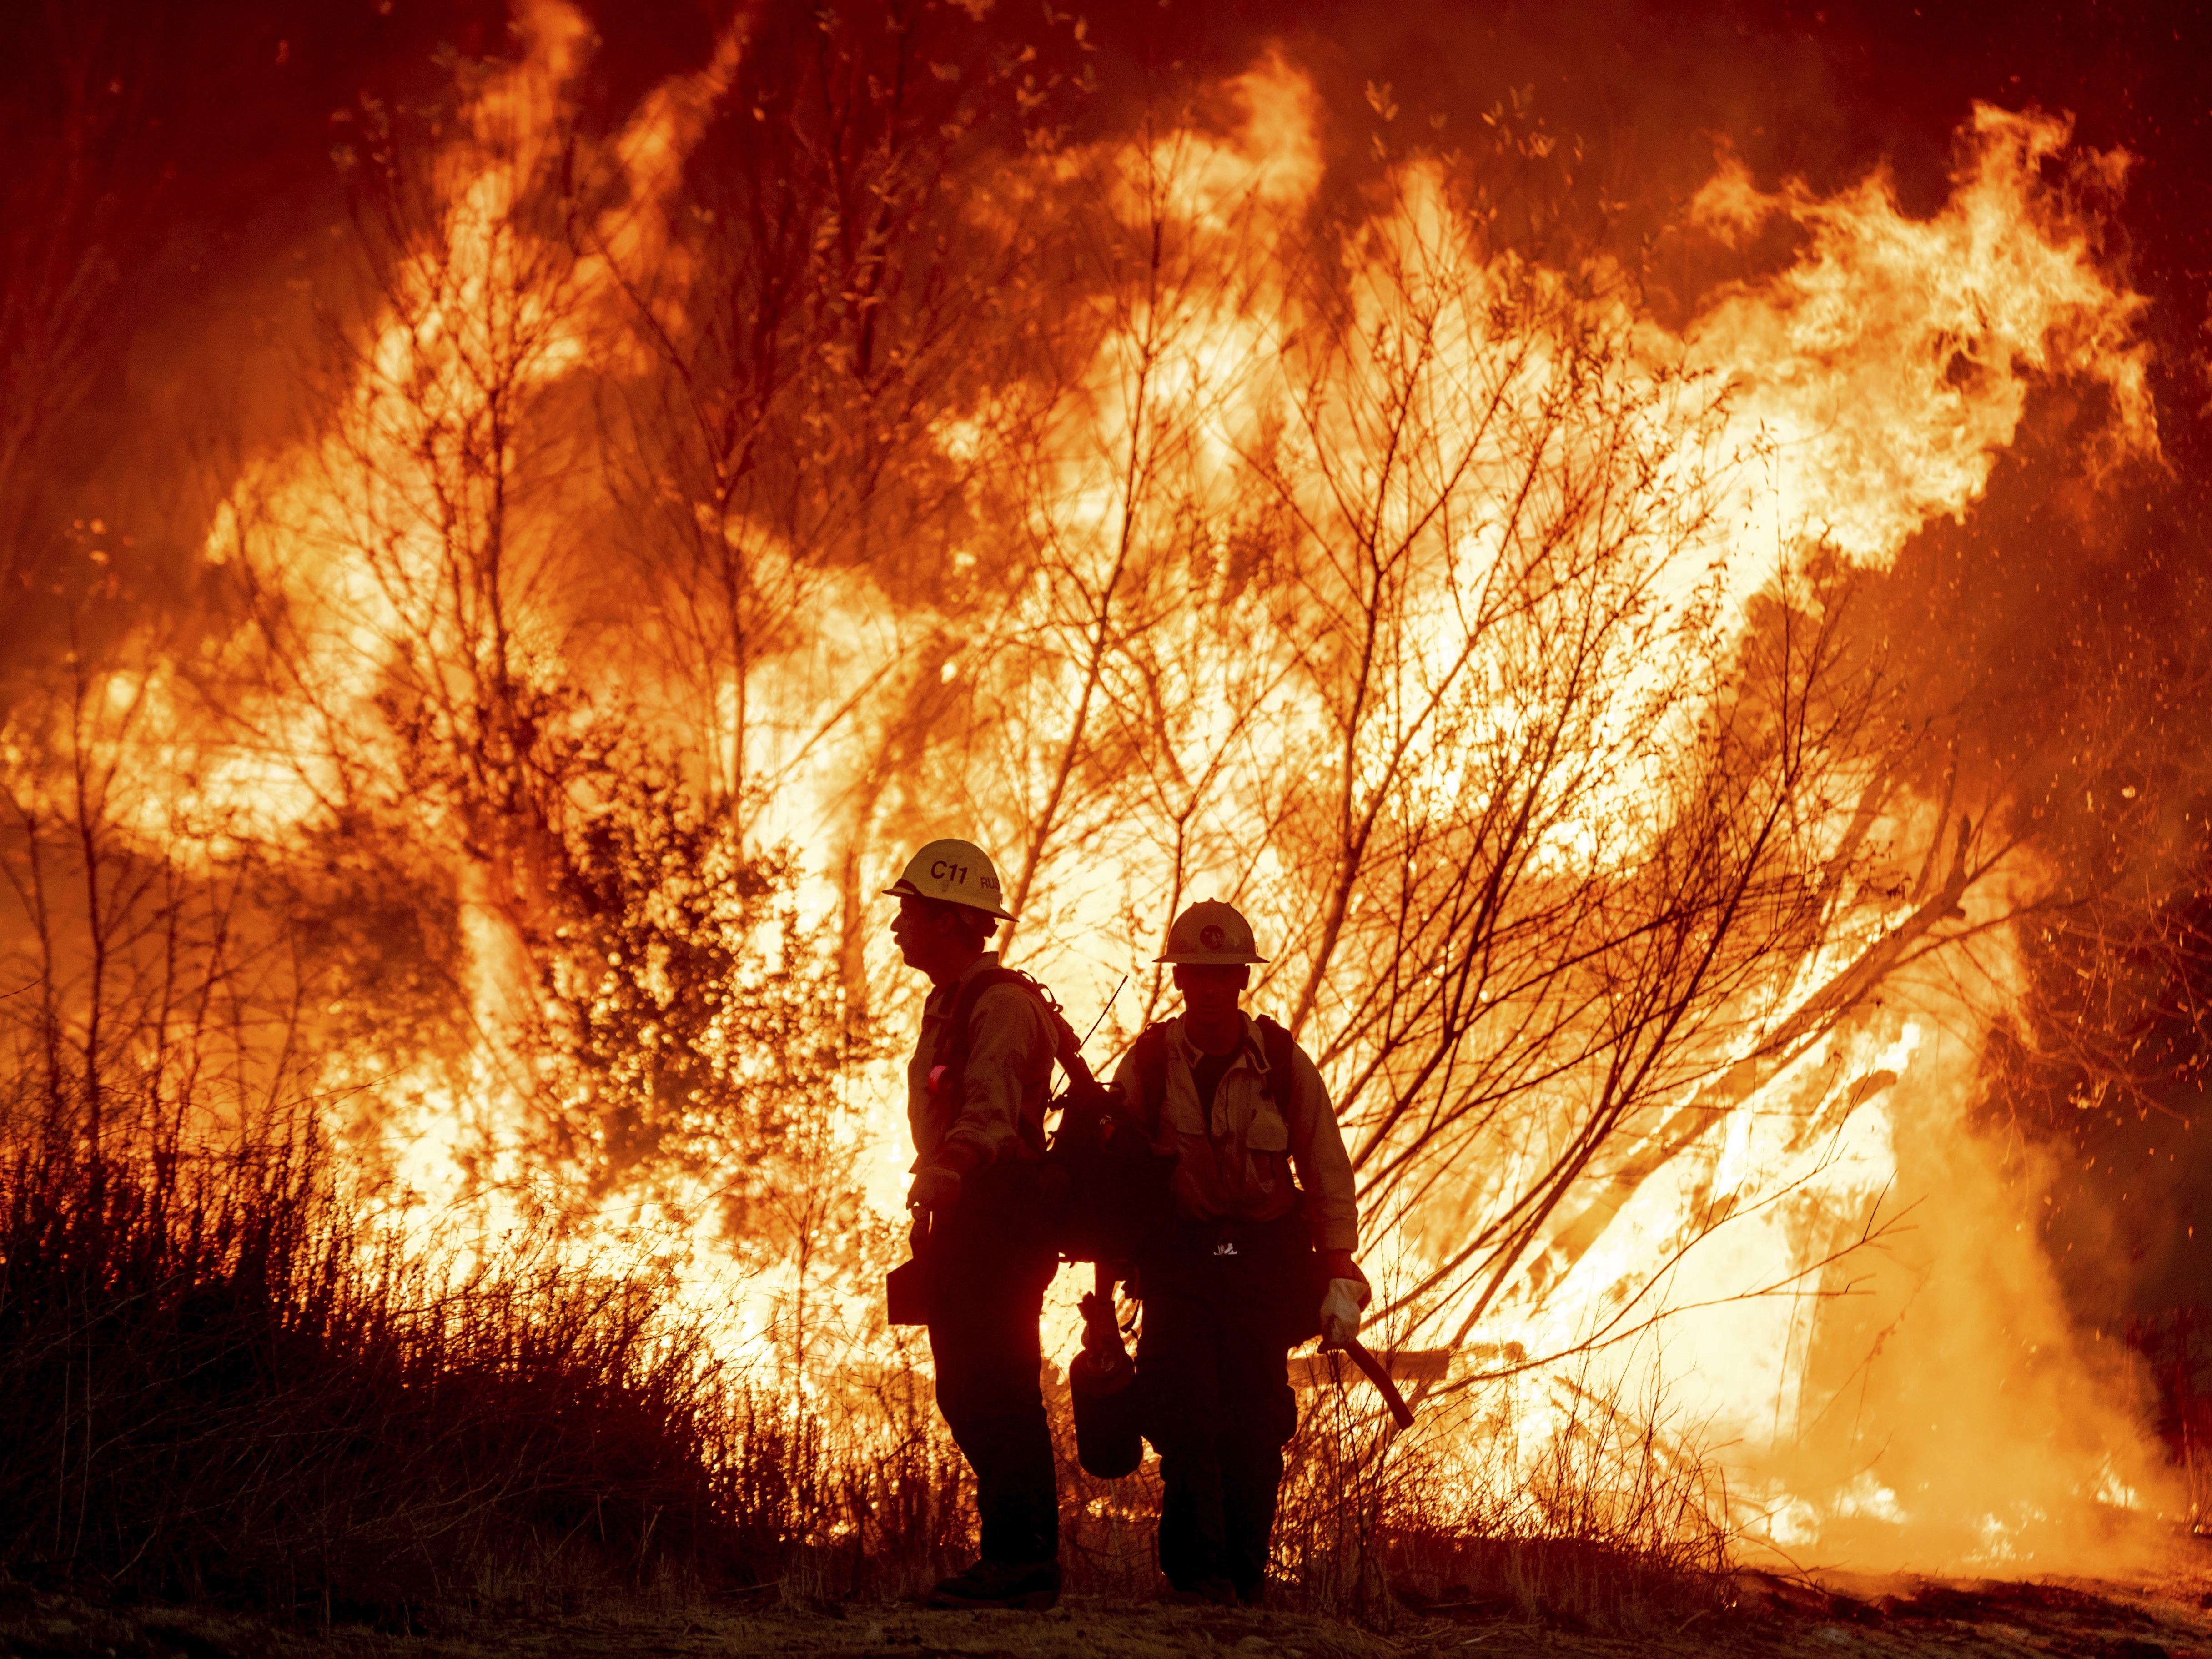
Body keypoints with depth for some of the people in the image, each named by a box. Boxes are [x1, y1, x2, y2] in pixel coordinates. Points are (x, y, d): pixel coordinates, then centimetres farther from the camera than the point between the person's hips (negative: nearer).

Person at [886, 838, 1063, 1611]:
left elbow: (990, 1113, -27)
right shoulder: (948, 1004, 20)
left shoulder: (1002, 1004, -13)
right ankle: (1019, 1556, 16)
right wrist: (933, 1214, 22)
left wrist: (942, 1177, -40)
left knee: (1000, 1394, -11)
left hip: (1001, 1219, -11)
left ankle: (1021, 1561, -9)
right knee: (965, 1394, 11)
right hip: (964, 1221, 11)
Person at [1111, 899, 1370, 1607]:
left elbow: (1329, 1177, 4)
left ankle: (1245, 1573, 9)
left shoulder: (1284, 1064, -1)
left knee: (1256, 1425, -4)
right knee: (1184, 1415, -13)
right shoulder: (1145, 1064, 0)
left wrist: (1339, 1277, -1)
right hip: (1177, 1260, 0)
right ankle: (1198, 1571, -4)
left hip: (1266, 1260, 0)